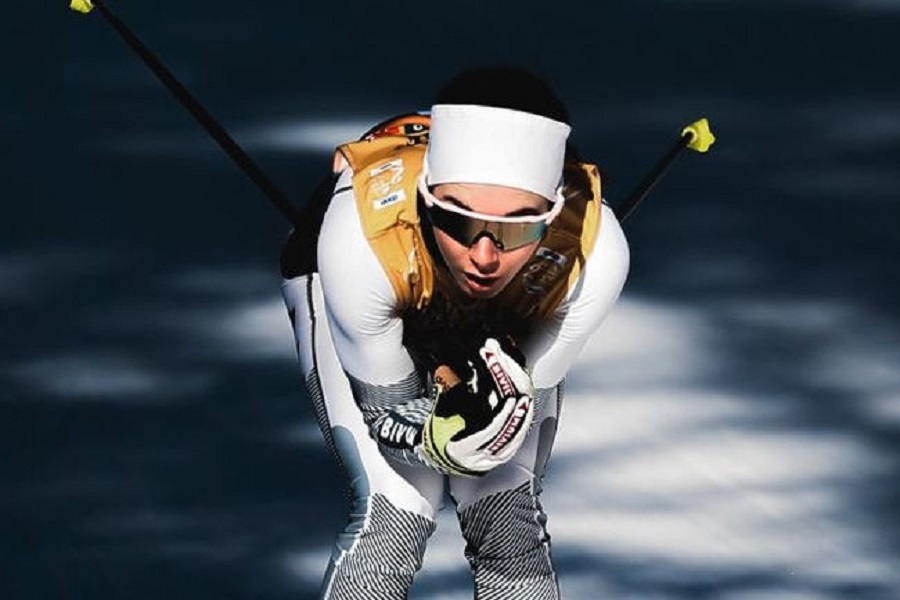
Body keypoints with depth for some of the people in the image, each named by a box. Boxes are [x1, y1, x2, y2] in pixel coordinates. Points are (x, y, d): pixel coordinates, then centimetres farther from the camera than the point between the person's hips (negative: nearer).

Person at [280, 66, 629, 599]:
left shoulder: (595, 251, -39)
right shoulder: (363, 241, -44)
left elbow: (524, 403, -20)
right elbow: (388, 410, -27)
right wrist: (436, 438, -48)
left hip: (506, 328, 2)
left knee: (510, 522, -7)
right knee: (393, 517, -18)